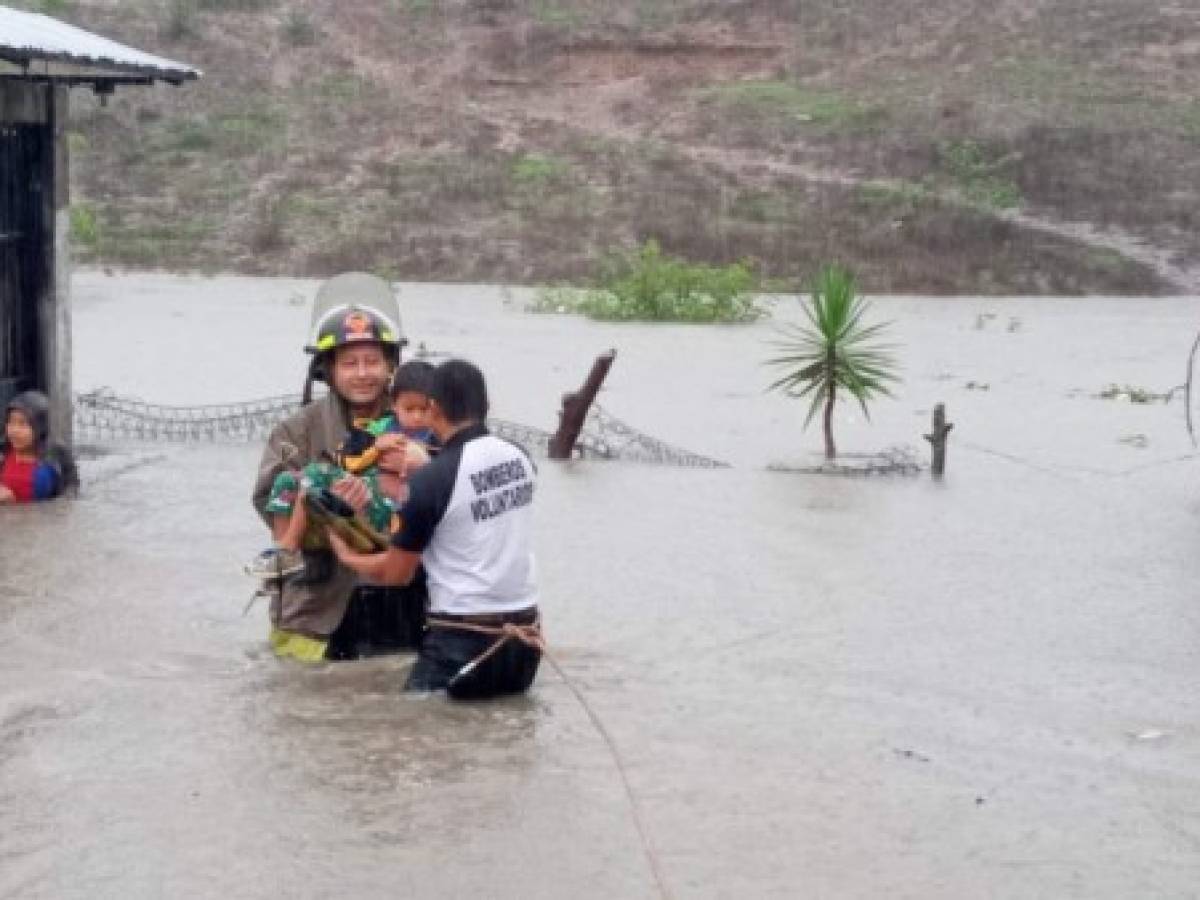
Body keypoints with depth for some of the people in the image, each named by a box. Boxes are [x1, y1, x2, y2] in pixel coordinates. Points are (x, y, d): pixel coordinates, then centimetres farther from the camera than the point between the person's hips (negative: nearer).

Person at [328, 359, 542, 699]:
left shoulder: (430, 481, -14)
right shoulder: (521, 460, 3)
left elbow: (396, 574, -3)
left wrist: (347, 557, 17)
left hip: (464, 639, -6)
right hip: (524, 636, 6)